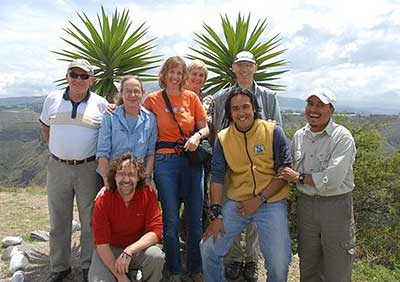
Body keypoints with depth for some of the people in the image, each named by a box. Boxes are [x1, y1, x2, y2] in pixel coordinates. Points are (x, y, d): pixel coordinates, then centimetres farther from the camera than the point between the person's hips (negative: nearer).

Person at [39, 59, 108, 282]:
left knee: (90, 219, 7)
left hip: (88, 168, -2)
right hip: (57, 167, 2)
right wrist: (61, 150, 8)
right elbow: (47, 130, 18)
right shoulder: (53, 100, 5)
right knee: (58, 220, 12)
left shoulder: (101, 104, -1)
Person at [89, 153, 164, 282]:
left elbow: (156, 232, -17)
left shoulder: (148, 195, -12)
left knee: (156, 256, -29)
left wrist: (129, 251, -29)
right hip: (109, 251, 0)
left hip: (138, 248, 0)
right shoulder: (102, 202, -15)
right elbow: (102, 244, -15)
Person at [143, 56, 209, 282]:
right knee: (171, 218, 4)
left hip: (192, 159, 2)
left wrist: (197, 135, -11)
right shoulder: (153, 99, 4)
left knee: (195, 217, 7)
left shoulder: (191, 97, 7)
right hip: (165, 160, -1)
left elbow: (205, 127, 10)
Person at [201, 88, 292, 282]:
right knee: (208, 248, 1)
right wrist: (216, 214, -8)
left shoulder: (273, 131, -7)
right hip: (236, 202, 2)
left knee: (279, 264, -5)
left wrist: (259, 199, -12)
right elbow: (217, 177, -2)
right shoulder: (223, 138, 0)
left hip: (271, 203, -2)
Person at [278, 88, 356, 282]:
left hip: (336, 205, -5)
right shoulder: (299, 136, 6)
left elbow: (332, 179, -23)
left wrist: (298, 177, -15)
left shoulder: (342, 137, -13)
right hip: (305, 204, 5)